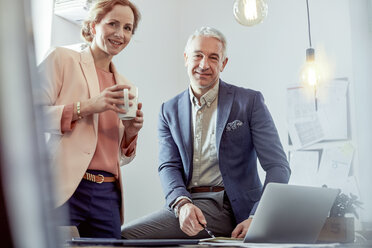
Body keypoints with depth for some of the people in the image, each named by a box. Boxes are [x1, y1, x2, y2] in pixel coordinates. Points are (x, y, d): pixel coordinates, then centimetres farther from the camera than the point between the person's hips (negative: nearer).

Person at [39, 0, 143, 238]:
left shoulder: (125, 86, 20)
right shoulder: (61, 58, 4)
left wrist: (131, 133, 3)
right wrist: (85, 107, -14)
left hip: (107, 195, 5)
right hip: (65, 188, -5)